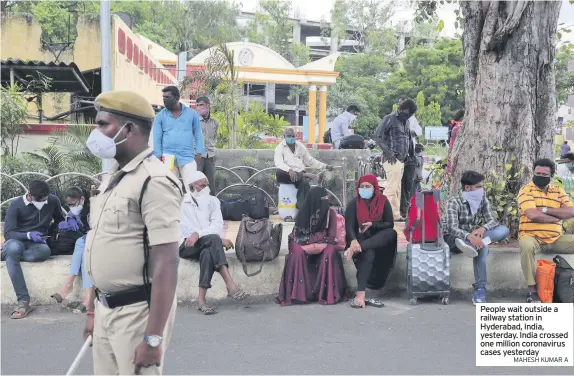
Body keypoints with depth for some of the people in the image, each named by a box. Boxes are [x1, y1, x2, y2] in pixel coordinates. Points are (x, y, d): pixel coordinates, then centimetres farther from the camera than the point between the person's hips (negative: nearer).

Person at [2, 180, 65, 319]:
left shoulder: (53, 201, 2)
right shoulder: (16, 204, -6)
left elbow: (60, 220, 20)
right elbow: (8, 233, -10)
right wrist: (28, 235, -26)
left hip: (37, 244, 1)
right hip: (17, 241, -1)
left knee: (45, 250, -39)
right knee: (13, 247, -42)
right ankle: (24, 301, -41)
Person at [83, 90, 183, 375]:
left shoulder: (154, 181, -18)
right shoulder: (113, 177, 10)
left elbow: (167, 265, -22)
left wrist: (154, 338, -22)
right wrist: (95, 310, 18)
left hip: (137, 312, -8)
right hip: (106, 309, 8)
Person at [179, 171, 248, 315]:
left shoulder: (213, 201, 11)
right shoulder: (182, 203, 0)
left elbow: (218, 226, -4)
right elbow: (186, 229, -12)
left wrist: (198, 234, -25)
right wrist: (219, 240, -19)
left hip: (205, 245, 3)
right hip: (187, 246, -3)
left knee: (207, 253, -35)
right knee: (214, 238, -33)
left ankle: (201, 299, -41)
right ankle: (230, 284, -43)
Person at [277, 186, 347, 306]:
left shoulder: (330, 213, -6)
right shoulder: (303, 213, -10)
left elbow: (331, 238, -7)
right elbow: (296, 236, -9)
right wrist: (319, 237, -19)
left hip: (322, 247, 1)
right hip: (304, 246, 0)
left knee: (330, 252, -33)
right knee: (297, 252, -33)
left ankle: (328, 293, -27)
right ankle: (296, 293, -29)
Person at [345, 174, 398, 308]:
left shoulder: (383, 202, 0)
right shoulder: (354, 204, -4)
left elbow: (390, 224, -3)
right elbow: (349, 226, -14)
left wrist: (372, 224, -20)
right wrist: (353, 240, -35)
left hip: (378, 240, 2)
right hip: (360, 239, -2)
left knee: (391, 233, -30)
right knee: (368, 254, -35)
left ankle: (358, 248, -42)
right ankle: (360, 294, -42)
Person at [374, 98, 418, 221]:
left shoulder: (406, 121, 19)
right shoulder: (390, 119, -6)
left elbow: (409, 138, 27)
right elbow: (377, 135, -12)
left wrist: (412, 153, 15)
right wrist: (388, 152, -18)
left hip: (402, 160, 8)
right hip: (392, 159, -8)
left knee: (397, 189, 10)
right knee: (392, 188, -11)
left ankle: (396, 215, 13)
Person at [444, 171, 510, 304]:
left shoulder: (483, 199, 0)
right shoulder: (454, 202, -18)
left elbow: (493, 220, -10)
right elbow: (453, 228, -31)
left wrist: (483, 228, -35)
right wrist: (469, 236, -53)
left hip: (474, 237, 6)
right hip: (454, 240, -5)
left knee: (504, 230, -21)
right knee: (482, 246, -38)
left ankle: (469, 244, -35)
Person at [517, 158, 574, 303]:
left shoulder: (558, 190, 12)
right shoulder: (526, 190, -3)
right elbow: (533, 215, -19)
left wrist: (545, 210, -12)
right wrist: (559, 216, -7)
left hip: (555, 240, 5)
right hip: (532, 237, -5)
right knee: (526, 245, -38)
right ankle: (532, 288, -26)